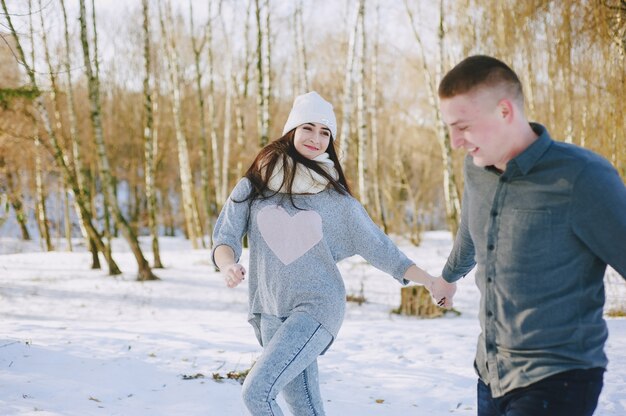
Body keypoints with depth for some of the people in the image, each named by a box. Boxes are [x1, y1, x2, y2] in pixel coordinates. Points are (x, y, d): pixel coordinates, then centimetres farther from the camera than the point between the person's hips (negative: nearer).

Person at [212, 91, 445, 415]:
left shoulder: (336, 199, -1)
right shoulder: (253, 187, 2)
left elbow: (379, 248, 3)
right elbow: (226, 237, -2)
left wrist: (432, 282, -1)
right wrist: (228, 266, -25)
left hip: (316, 307, -3)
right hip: (269, 314, 3)